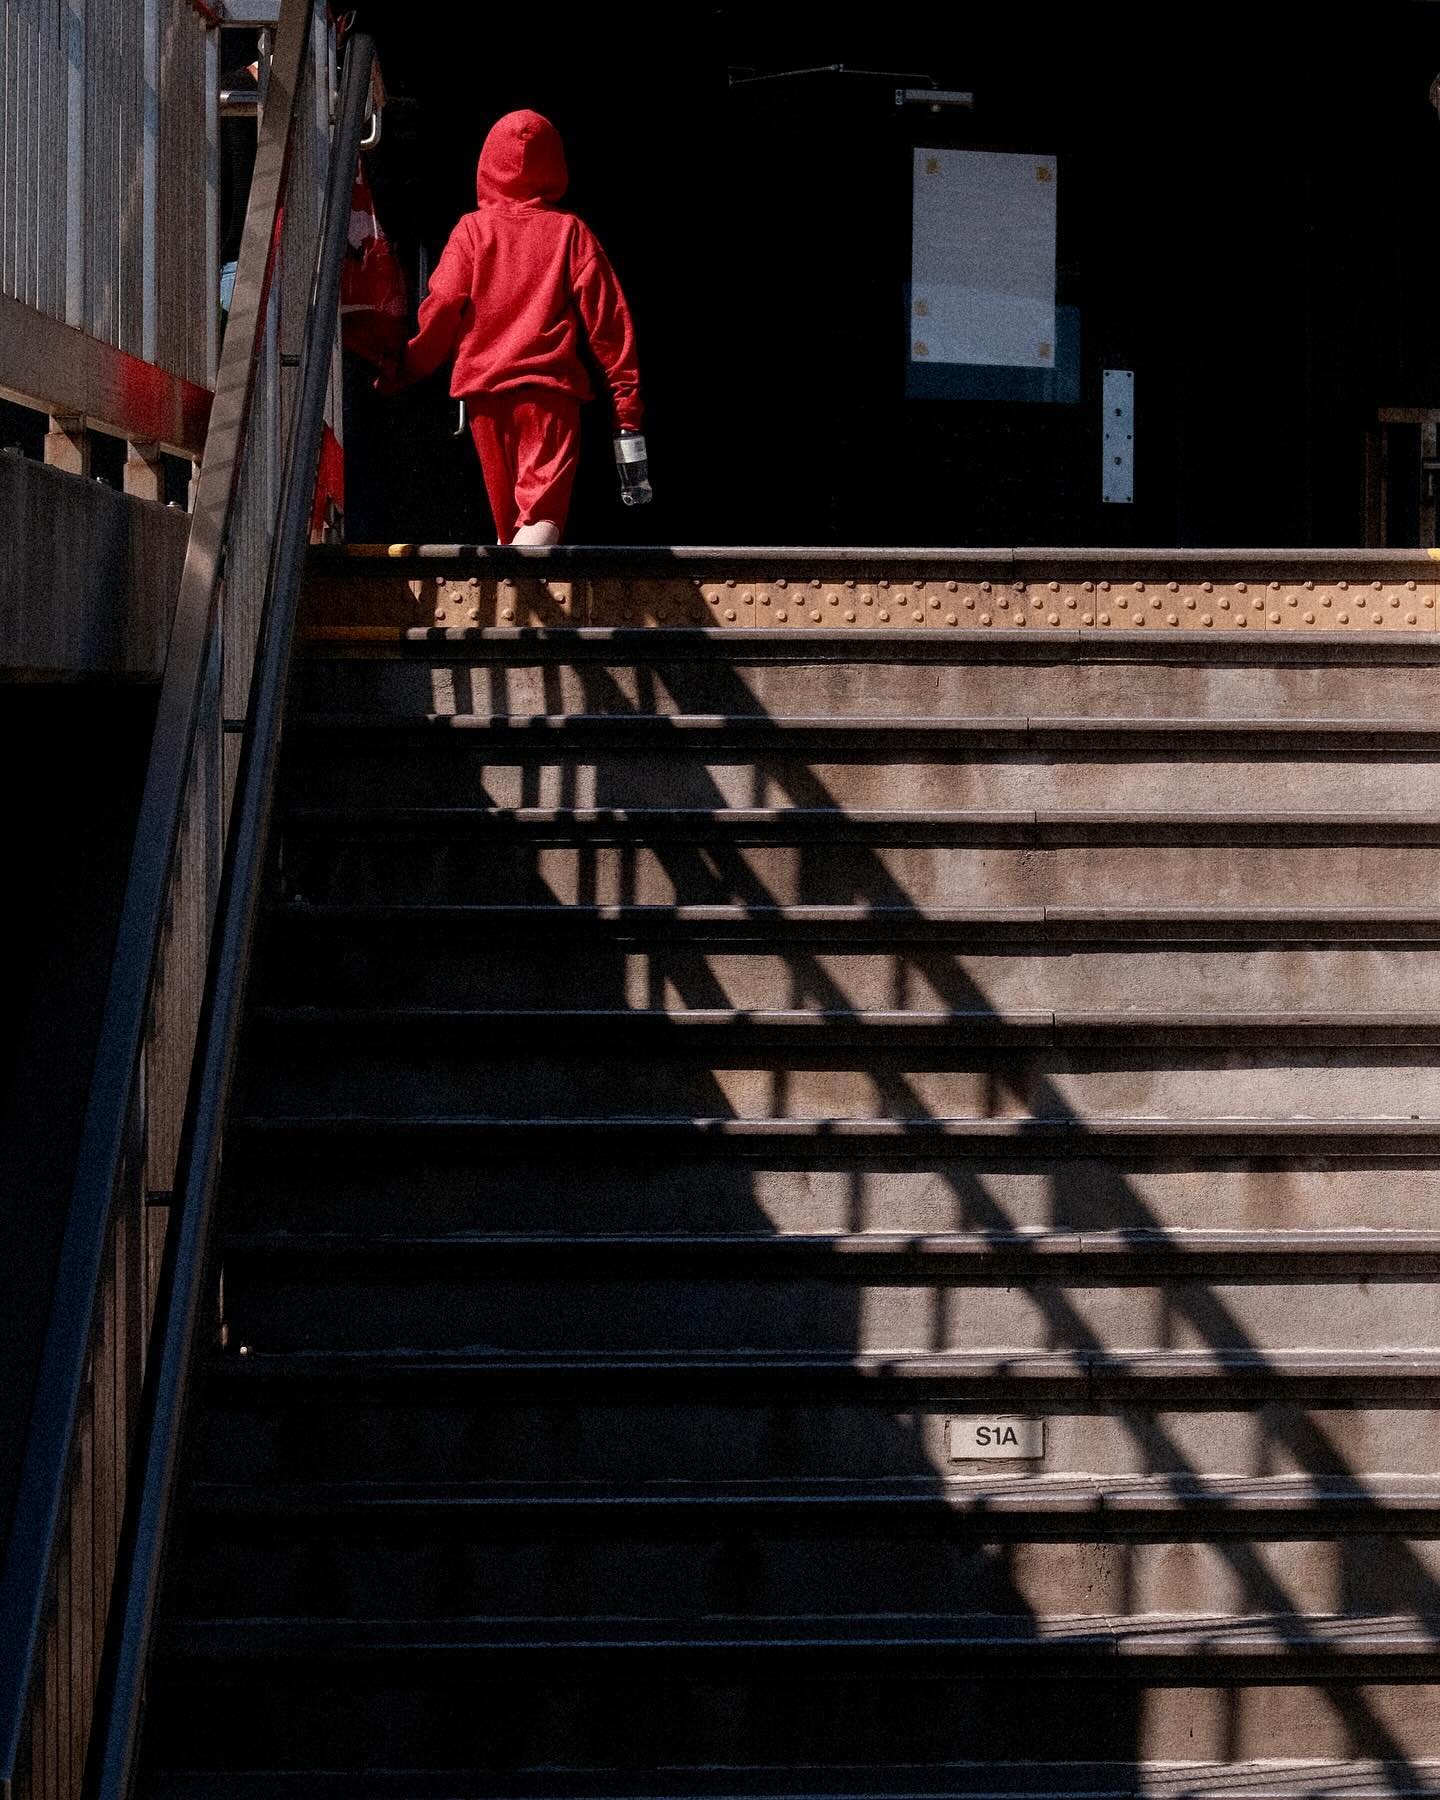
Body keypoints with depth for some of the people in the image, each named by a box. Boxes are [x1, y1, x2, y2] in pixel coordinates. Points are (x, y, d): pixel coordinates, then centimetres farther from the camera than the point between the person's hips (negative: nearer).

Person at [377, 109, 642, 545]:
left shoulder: (472, 230, 6)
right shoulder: (571, 232, 6)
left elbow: (443, 306, -3)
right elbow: (607, 318, 3)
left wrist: (405, 370, 7)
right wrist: (626, 396, 5)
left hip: (484, 385, 2)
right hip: (551, 387, -2)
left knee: (507, 516, 14)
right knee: (543, 510, -12)